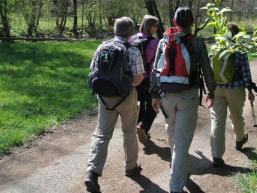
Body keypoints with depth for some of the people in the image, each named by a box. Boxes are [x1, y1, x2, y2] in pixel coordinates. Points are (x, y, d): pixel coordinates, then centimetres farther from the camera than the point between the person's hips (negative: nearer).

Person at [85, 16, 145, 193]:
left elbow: (93, 71, 5)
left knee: (102, 134, 4)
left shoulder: (102, 47, -1)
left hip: (105, 95, 3)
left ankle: (92, 172, -10)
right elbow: (138, 78, -15)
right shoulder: (133, 51, -13)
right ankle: (131, 167, 33)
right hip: (126, 97, -2)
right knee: (129, 133, 16)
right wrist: (131, 83, 7)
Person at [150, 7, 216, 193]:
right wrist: (211, 92, 12)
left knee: (172, 132, 24)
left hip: (166, 94, 4)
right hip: (188, 95, -4)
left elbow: (155, 70, 4)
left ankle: (177, 164, 49)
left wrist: (155, 94, 11)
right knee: (183, 140, -1)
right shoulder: (197, 42, -6)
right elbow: (207, 70, -2)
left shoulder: (163, 41, 4)